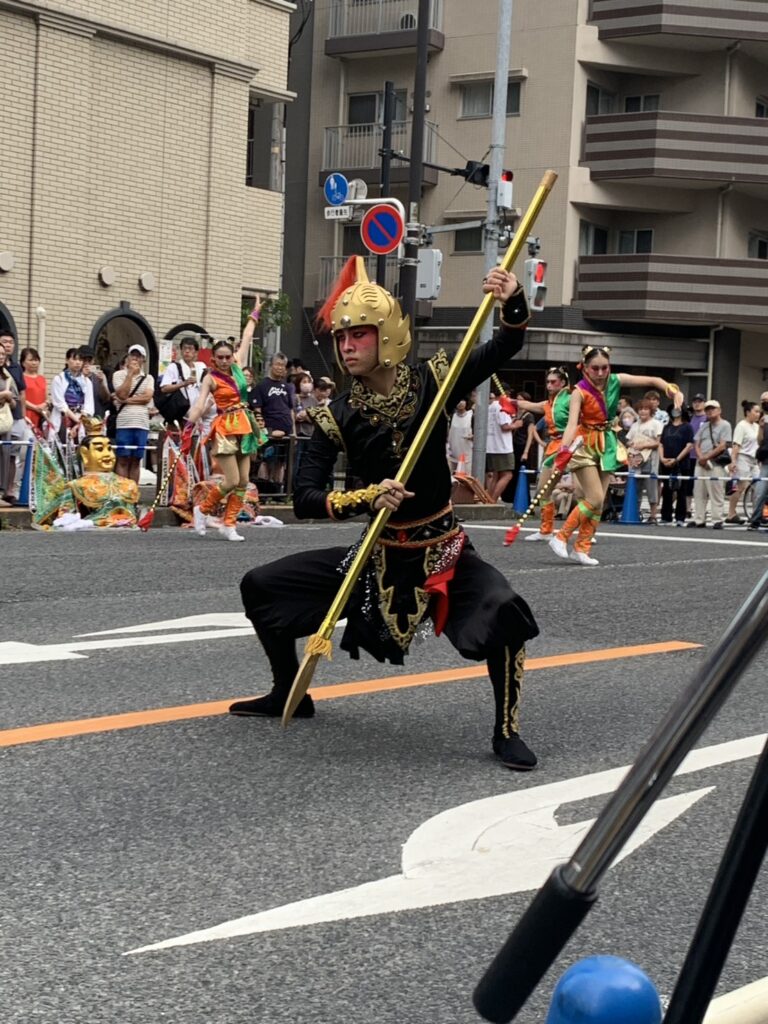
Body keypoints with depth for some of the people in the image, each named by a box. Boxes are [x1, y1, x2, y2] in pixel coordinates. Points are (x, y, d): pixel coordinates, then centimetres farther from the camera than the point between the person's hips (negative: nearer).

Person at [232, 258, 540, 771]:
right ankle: (290, 694, 25)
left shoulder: (431, 383, -11)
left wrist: (514, 304, -35)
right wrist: (368, 498, -32)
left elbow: (505, 346, -13)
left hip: (445, 551, -3)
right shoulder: (338, 416, -10)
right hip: (380, 556, 3)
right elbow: (304, 499, -15)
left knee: (504, 609, -33)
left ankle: (507, 731, -12)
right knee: (260, 587, 2)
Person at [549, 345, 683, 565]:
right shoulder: (580, 392, -17)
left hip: (607, 444, 5)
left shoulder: (616, 381, -5)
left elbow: (652, 380, -8)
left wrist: (671, 389, -28)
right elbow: (572, 424, -27)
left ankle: (581, 548, 9)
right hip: (585, 444, -5)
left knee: (598, 502, 3)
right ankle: (561, 538, -3)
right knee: (595, 499, -14)